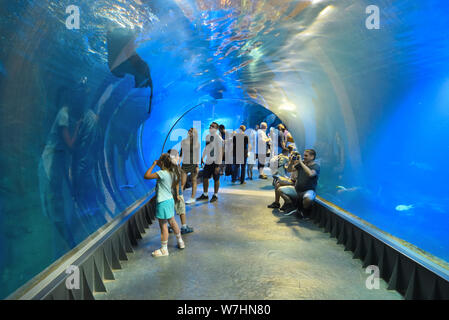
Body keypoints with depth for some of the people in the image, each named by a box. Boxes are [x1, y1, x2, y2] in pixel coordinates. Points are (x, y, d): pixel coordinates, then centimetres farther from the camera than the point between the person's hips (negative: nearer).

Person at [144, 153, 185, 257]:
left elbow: (146, 176, -22)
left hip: (163, 202, -9)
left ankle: (164, 249, 14)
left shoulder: (162, 173, -22)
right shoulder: (172, 173, 3)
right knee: (172, 222, 22)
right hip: (170, 200, 9)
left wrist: (153, 165, -14)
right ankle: (180, 242, 36)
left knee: (163, 226, 2)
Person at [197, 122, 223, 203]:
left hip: (215, 162, -7)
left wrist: (218, 165, -19)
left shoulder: (218, 138, -15)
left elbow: (220, 152, -17)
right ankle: (205, 195, 26)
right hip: (208, 161, 7)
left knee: (216, 179, 5)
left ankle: (215, 195, 21)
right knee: (205, 178, 11)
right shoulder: (207, 136, 8)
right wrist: (202, 158, 21)